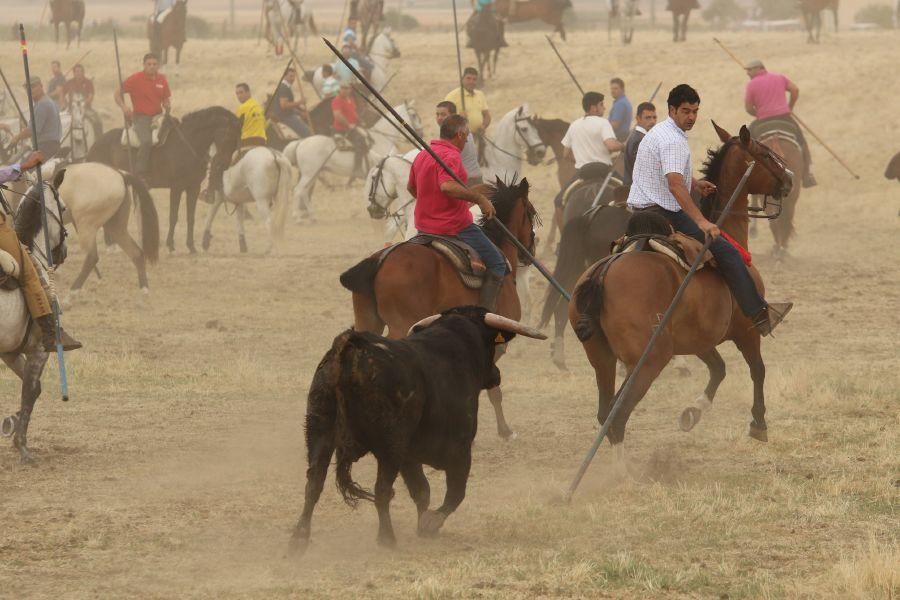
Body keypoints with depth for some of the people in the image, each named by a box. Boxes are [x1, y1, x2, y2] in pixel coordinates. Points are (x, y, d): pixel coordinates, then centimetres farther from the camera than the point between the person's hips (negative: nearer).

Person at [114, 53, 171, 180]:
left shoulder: (161, 80, 8)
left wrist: (167, 106, -6)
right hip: (141, 116, -5)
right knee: (147, 141, -31)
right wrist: (124, 107, -16)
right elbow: (117, 94, 2)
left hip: (158, 116, 5)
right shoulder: (135, 79, -4)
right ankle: (140, 174, -26)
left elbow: (166, 99, 18)